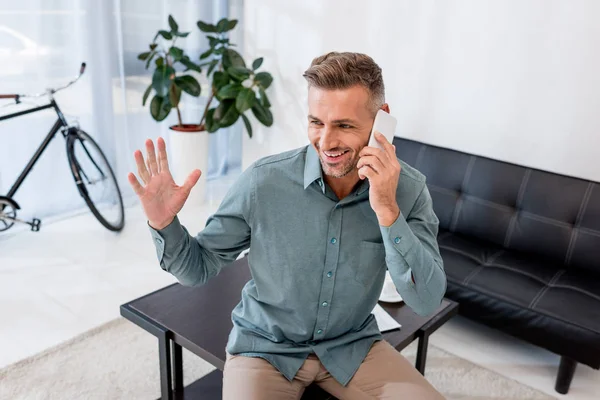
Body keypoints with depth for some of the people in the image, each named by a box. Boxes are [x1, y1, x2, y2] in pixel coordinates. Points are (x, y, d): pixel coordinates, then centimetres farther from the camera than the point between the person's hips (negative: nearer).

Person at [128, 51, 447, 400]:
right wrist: (165, 224, -28)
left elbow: (427, 302, -20)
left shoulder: (409, 189, -15)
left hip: (352, 347, 2)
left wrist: (387, 210, -31)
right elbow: (199, 269, -8)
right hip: (266, 348, -1)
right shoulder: (264, 181, -19)